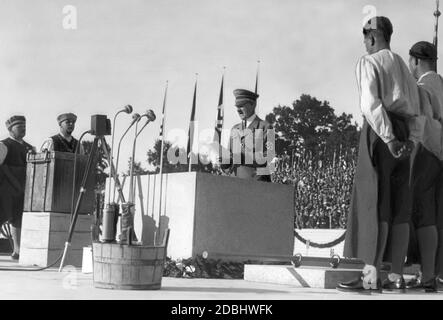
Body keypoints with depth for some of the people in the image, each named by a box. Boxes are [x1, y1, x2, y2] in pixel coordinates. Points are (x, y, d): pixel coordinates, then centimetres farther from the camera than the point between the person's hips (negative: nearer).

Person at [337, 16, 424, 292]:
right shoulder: (404, 68, 24)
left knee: (375, 203, -10)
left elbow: (371, 103, -16)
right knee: (399, 207, 5)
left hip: (380, 131, -7)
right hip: (404, 134, 7)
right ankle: (396, 277, 5)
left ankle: (371, 276, -14)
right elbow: (416, 111, 15)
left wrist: (389, 139, -19)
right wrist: (413, 140, 2)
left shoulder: (369, 62, 0)